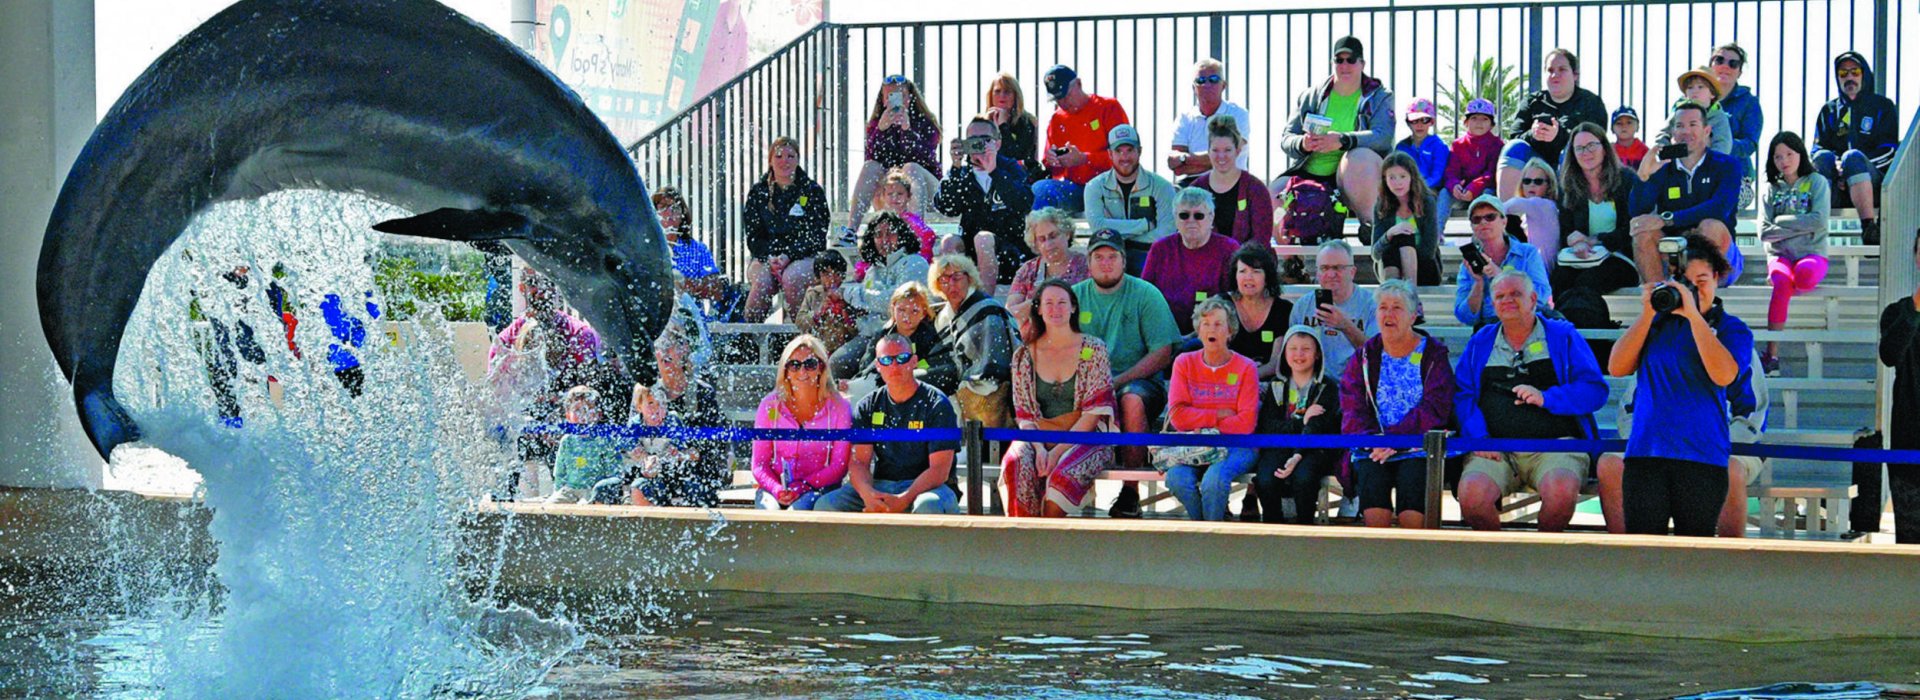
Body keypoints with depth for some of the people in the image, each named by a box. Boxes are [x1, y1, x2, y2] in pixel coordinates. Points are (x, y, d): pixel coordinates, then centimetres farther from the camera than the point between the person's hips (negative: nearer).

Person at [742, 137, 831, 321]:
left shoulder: (812, 191, 4)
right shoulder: (758, 192, 10)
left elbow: (816, 236, -3)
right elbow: (753, 236, 6)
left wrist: (788, 256, -18)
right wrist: (769, 258, -16)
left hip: (804, 257, -2)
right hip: (765, 256, 2)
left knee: (791, 278, -35)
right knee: (762, 282, -32)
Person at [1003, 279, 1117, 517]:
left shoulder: (1094, 350, 1)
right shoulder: (1024, 356, 10)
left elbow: (1095, 411, -5)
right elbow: (1024, 414, 7)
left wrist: (1059, 450, -15)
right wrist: (1039, 448, -13)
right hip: (1040, 437, 2)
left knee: (1063, 474, -35)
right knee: (1016, 463, -31)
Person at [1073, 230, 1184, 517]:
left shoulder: (1146, 295, 2)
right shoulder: (1076, 295, 11)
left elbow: (1162, 354, -5)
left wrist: (1119, 380, -17)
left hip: (1138, 379, -2)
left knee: (1132, 399, -37)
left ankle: (1131, 492, -26)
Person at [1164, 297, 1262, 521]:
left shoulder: (1246, 368, 1)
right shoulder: (1184, 363, 8)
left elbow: (1245, 425, -8)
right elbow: (1178, 416, -3)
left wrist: (1201, 424, -8)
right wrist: (1220, 416, -7)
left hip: (1236, 446, -2)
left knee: (1214, 478, -34)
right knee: (1176, 477, -30)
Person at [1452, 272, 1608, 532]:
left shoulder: (1563, 336, 12)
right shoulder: (1480, 343, 20)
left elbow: (1595, 390, 2)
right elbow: (1462, 396, 10)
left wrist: (1546, 398, -13)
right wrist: (1478, 437, -9)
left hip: (1555, 443, -2)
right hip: (1496, 449, 2)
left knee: (1561, 491, -36)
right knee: (1471, 494, -30)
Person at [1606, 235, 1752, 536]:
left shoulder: (1731, 328, 8)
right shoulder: (1656, 322, 16)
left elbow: (1724, 375, -12)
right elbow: (1616, 368, 6)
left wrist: (1693, 315, -13)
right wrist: (1647, 314, -2)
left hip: (1703, 455, -2)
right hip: (1645, 452, 2)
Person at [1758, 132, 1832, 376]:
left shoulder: (1816, 182, 6)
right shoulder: (1771, 188, 13)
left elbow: (1819, 221, -8)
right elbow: (1764, 232, 2)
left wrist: (1782, 222, -4)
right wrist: (1800, 227, -6)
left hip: (1813, 254, -1)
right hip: (1780, 255, 1)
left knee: (1805, 274, -41)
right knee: (1782, 282, -35)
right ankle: (1772, 356, -39)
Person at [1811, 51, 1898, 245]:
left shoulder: (1883, 106, 16)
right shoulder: (1829, 110, 23)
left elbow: (1889, 150, 3)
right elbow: (1817, 149, 11)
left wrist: (1852, 164, -13)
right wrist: (1835, 165, -13)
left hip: (1874, 186, -2)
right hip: (1836, 191, 2)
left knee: (1853, 156, -35)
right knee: (1824, 158, -29)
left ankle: (1869, 227, -47)